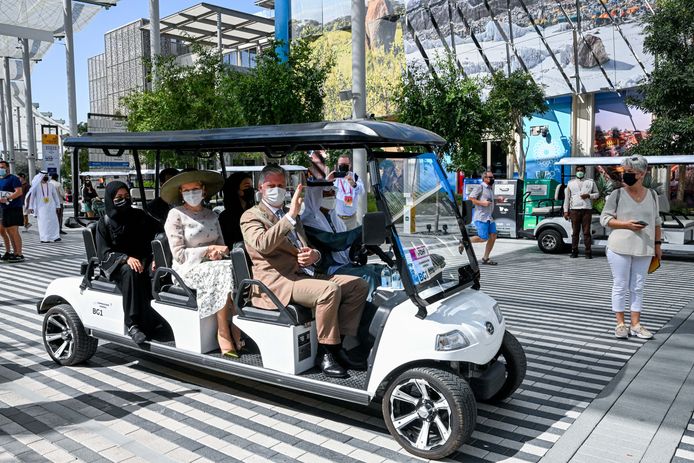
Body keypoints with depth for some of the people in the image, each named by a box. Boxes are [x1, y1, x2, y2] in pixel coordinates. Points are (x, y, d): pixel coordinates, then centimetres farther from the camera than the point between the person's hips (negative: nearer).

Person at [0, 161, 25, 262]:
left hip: (14, 208, -9)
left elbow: (19, 192, -17)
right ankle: (14, 253, 17)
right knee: (9, 231, 10)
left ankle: (19, 254, -8)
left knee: (14, 231, -10)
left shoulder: (13, 178, -7)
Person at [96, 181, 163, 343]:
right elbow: (103, 253, -4)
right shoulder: (104, 223, 4)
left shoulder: (139, 216, 10)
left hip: (143, 260, 2)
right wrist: (126, 258, -23)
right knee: (131, 272, -37)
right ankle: (133, 324, -36)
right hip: (116, 265, -2)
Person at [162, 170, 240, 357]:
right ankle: (224, 335, -26)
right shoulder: (176, 215, 0)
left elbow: (222, 245, 16)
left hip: (212, 265, 5)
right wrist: (209, 249, -13)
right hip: (187, 269, -5)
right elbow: (179, 255, -7)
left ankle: (237, 332, -25)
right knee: (224, 273, -32)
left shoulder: (211, 215, 17)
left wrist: (218, 252, -9)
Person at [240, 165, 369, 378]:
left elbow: (308, 249, 26)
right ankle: (324, 352, -16)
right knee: (330, 289, -31)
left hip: (305, 275, 8)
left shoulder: (292, 216, 27)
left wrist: (314, 255, 1)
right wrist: (290, 215, -24)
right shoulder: (251, 216, 2)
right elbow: (262, 245, -19)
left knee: (358, 285, -6)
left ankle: (337, 345, -5)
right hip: (276, 281, -8)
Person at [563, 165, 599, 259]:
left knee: (586, 232, -3)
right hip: (574, 210, 1)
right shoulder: (571, 183, 16)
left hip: (587, 209, -1)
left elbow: (597, 194, 16)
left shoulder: (590, 182, 14)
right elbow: (567, 198, 14)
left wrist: (589, 195, -6)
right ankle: (574, 251, 6)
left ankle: (588, 252, 0)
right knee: (575, 232, 0)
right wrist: (566, 211, 8)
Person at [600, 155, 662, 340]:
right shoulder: (617, 194, -4)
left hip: (643, 249, 4)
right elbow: (604, 218, -4)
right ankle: (620, 324, 11)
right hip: (620, 248, -3)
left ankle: (635, 324, 16)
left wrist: (657, 244, 10)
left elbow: (657, 222, 14)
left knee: (638, 287, 9)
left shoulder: (652, 195, 7)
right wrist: (626, 224, -18)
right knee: (620, 286, 2)